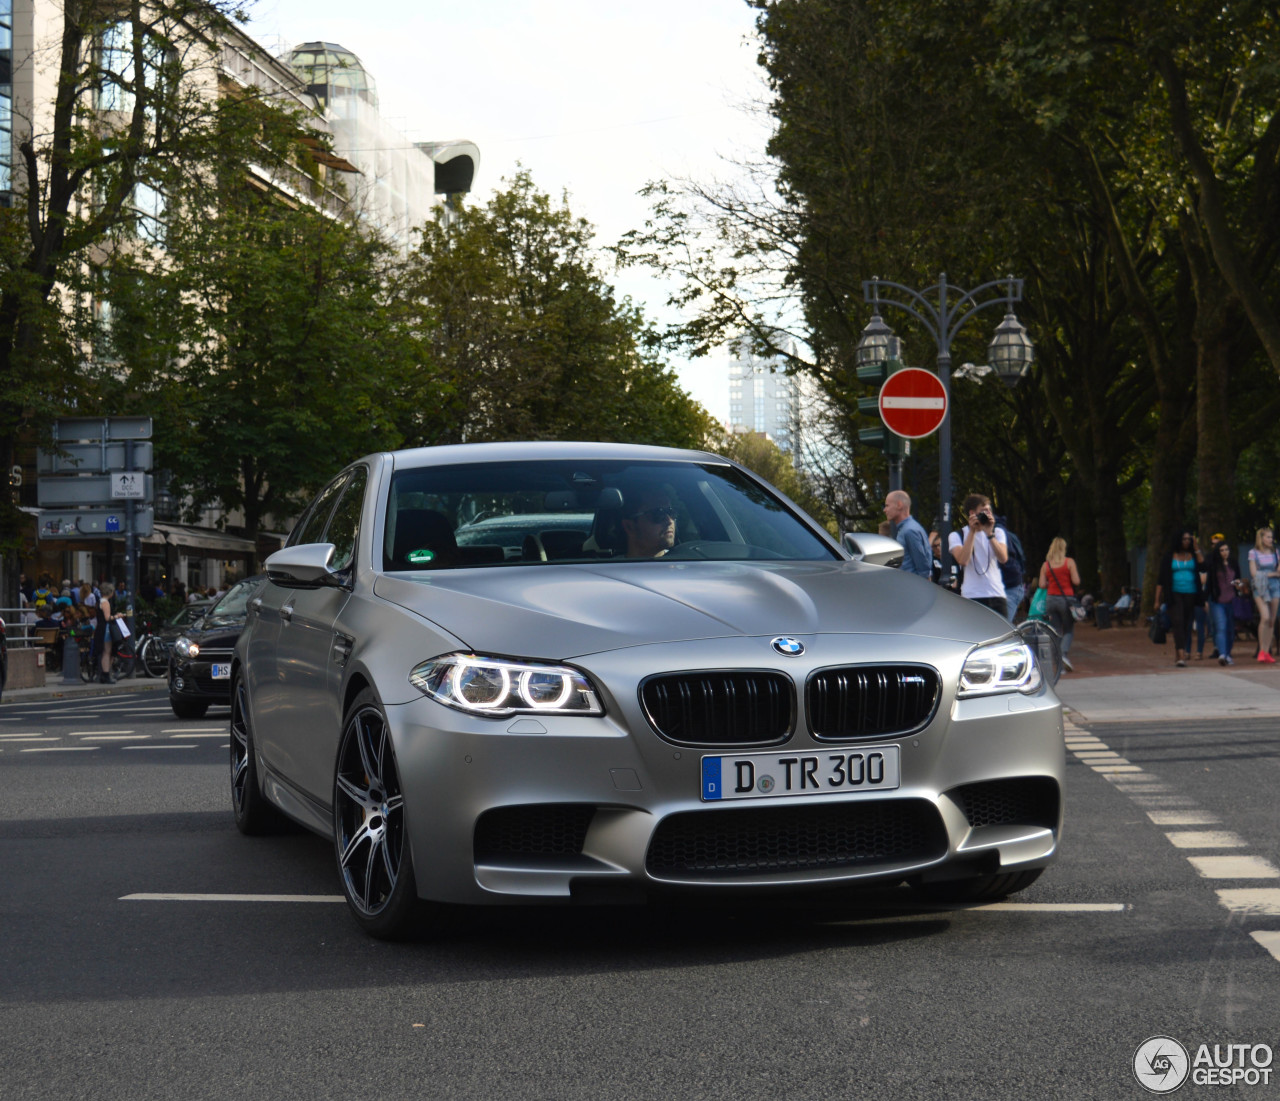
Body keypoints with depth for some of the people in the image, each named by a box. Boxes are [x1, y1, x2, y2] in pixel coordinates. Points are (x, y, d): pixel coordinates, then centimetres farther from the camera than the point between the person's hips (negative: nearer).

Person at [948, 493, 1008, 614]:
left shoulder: (997, 532, 14)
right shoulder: (956, 535, 4)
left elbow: (1003, 558, -3)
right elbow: (963, 560, -14)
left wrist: (989, 533, -10)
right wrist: (972, 531, -10)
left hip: (996, 595, 3)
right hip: (971, 597, -3)